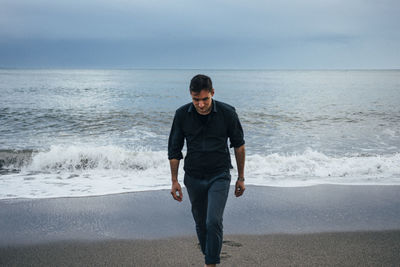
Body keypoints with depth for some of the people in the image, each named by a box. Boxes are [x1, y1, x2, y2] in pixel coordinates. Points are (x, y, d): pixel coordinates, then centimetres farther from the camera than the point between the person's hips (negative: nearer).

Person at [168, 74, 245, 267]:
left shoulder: (227, 113, -11)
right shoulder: (182, 115, -8)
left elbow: (239, 145, 1)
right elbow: (174, 150, 2)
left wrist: (241, 178, 5)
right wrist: (174, 181, 0)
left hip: (219, 176, -2)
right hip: (193, 177, 2)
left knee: (213, 222, -15)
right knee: (201, 223, 13)